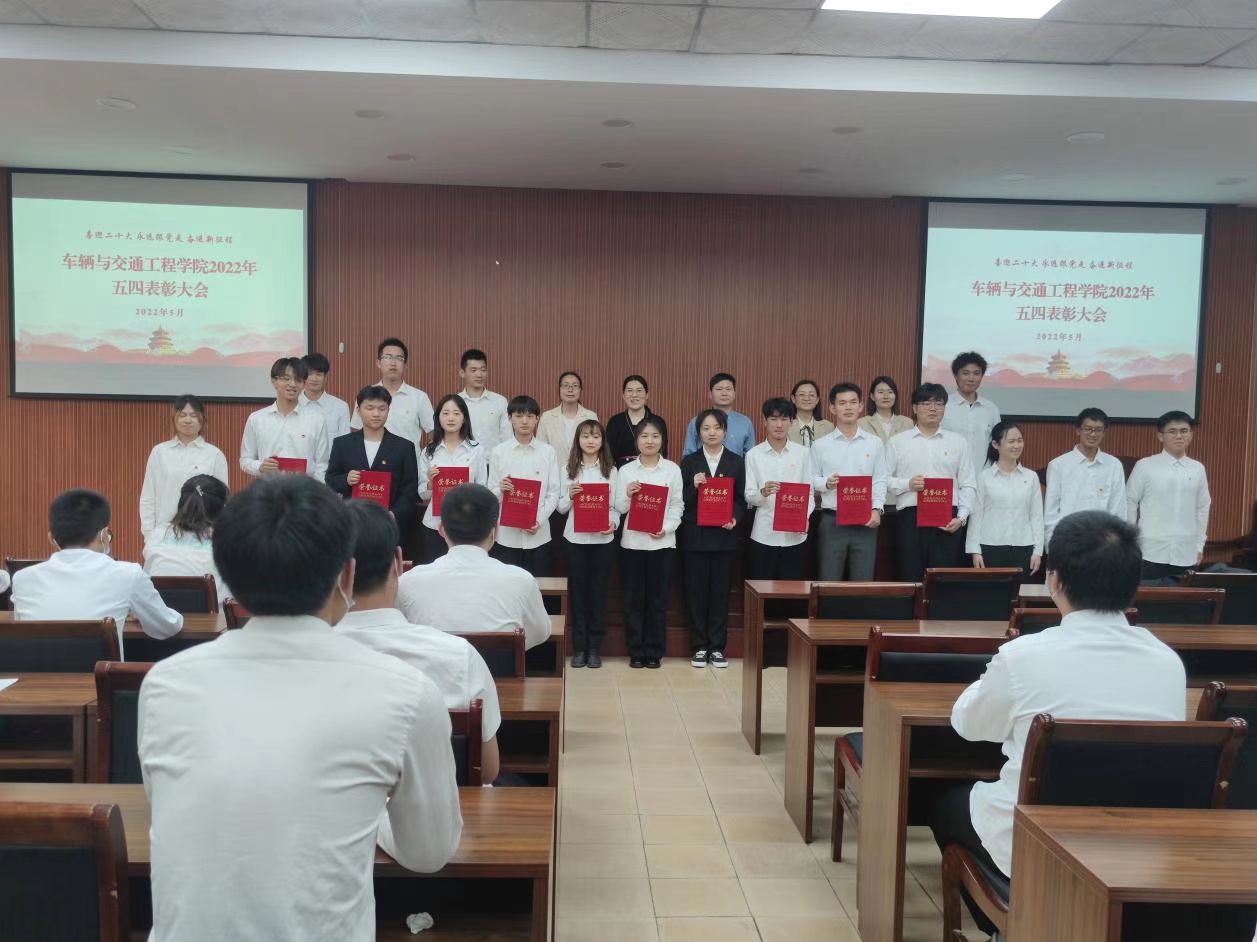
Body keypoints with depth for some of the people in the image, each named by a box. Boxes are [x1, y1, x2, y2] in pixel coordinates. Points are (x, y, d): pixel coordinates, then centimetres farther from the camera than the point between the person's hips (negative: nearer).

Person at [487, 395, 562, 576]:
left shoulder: (547, 452, 1)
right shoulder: (498, 452, 0)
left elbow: (554, 493, 2)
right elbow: (490, 495, 2)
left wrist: (539, 520, -11)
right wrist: (500, 490, -20)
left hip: (538, 535, 0)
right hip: (507, 534, 0)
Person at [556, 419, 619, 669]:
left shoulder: (610, 470, 4)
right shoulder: (568, 469, 4)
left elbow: (615, 505, 2)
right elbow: (560, 508, 5)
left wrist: (614, 522, -17)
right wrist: (570, 496, -14)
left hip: (603, 538, 0)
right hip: (575, 538, 0)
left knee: (598, 592, 5)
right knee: (577, 591, 5)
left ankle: (595, 648, 15)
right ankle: (578, 648, 14)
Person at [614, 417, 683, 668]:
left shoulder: (672, 469, 3)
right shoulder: (626, 470, 3)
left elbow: (677, 505, 1)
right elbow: (619, 508, 3)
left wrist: (667, 528, -13)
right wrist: (627, 495, -16)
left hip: (663, 542, 0)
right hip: (632, 542, 0)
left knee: (658, 599, 5)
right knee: (633, 598, 5)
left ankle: (654, 651, 16)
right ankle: (636, 651, 15)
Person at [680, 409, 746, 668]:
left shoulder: (737, 462, 7)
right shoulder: (689, 462, 4)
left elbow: (741, 499, 5)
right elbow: (681, 501, 1)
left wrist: (734, 518, -13)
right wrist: (693, 486, -17)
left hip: (724, 536, 0)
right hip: (695, 536, 0)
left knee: (720, 591, 5)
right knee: (696, 591, 3)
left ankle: (717, 647, 14)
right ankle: (699, 647, 12)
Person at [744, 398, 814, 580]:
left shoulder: (802, 453, 5)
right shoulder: (753, 454, 2)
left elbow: (809, 492, 7)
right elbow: (748, 496, 1)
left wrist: (805, 517, -11)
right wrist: (763, 493, -21)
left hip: (795, 535, 1)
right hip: (764, 534, -1)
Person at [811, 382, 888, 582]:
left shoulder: (875, 443, 6)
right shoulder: (821, 445, 3)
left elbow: (880, 480, 5)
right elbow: (811, 480, 5)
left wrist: (877, 509, -8)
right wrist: (826, 483, -15)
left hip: (865, 520, 1)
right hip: (832, 520, -1)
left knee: (863, 582, 5)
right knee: (829, 582, 3)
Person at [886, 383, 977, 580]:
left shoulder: (958, 442, 11)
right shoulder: (898, 442, 9)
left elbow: (967, 485, 8)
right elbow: (884, 478, 5)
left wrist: (962, 517, -2)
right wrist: (907, 484, -11)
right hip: (910, 517, -1)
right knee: (910, 576, 0)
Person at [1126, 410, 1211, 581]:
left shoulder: (1197, 469, 6)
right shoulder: (1145, 466, -4)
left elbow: (1203, 508, 14)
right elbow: (1129, 504, 1)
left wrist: (1199, 545, 13)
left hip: (1186, 554, 3)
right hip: (1152, 552, -3)